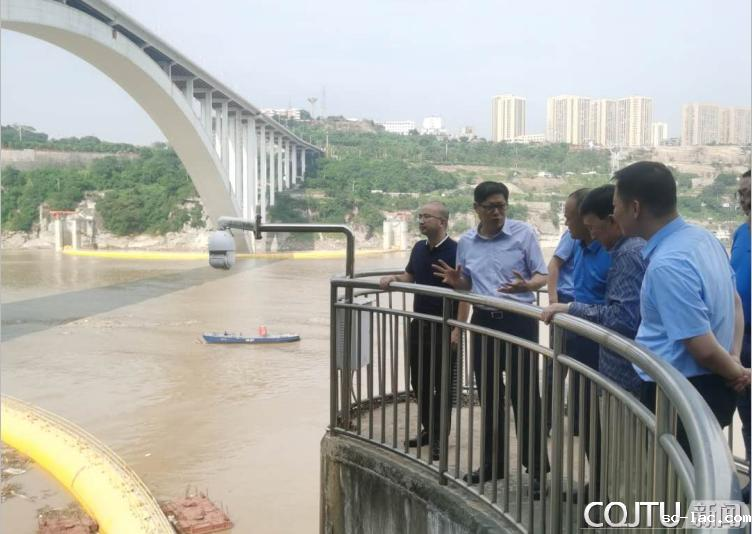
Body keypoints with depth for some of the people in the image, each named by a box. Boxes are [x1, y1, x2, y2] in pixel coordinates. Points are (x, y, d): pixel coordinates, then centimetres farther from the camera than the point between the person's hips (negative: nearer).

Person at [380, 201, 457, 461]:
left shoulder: (455, 251, -14)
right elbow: (409, 277, 20)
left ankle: (439, 437, 14)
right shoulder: (419, 248, 9)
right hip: (419, 324, 7)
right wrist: (393, 278, -1)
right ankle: (428, 429, 30)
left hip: (444, 326, -7)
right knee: (419, 381, 15)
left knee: (442, 384, 4)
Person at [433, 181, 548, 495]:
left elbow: (542, 275, -6)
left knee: (524, 395, -4)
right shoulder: (466, 242, 6)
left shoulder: (523, 233, -7)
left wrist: (526, 285, -28)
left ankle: (536, 469, 6)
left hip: (519, 321, -5)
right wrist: (454, 280, -6)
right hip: (483, 321, 5)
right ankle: (492, 463, 27)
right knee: (488, 395, 13)